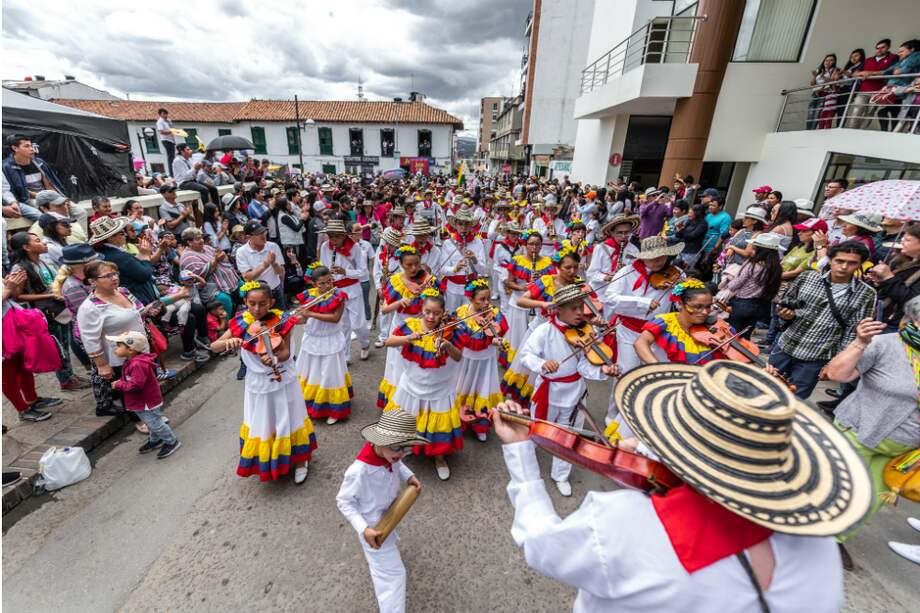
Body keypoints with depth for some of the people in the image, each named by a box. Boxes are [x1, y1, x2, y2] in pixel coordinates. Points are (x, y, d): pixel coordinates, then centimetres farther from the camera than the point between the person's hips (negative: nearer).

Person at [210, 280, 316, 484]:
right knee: (261, 426, 17)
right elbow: (214, 347, -7)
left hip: (282, 381, -3)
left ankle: (300, 460, 33)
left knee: (288, 421, 11)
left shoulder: (281, 321, -15)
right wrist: (228, 341, -29)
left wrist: (274, 359, -41)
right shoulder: (240, 323, -7)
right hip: (257, 383, 3)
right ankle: (267, 464, 43)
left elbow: (286, 352, -19)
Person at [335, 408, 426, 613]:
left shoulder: (387, 453, -24)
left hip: (388, 514, 7)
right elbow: (343, 501, -26)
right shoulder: (359, 471, -42)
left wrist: (409, 476, -14)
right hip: (374, 526, -7)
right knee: (391, 573, 7)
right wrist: (363, 529, -31)